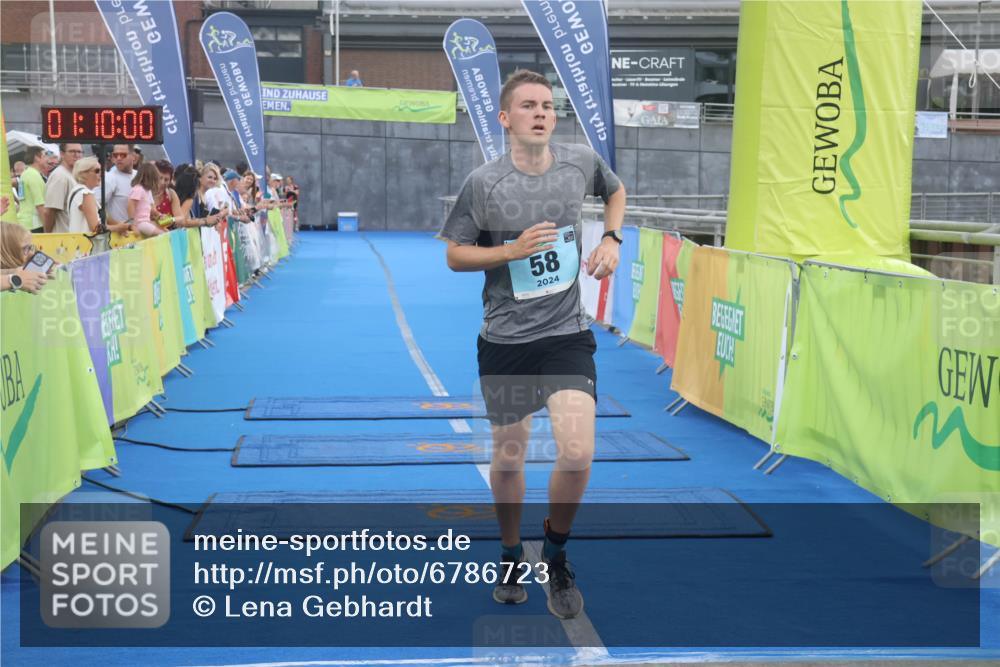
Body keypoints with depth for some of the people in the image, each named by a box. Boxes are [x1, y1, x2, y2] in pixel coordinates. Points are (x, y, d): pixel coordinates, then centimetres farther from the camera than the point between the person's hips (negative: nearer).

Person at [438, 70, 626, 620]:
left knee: (577, 455, -14)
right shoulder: (484, 183, -9)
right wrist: (513, 249, -17)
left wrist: (611, 239, 4)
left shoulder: (581, 161, -2)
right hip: (504, 338, -1)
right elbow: (454, 255, -2)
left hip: (567, 333, 1)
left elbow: (615, 190, 21)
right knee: (508, 458, 11)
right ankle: (511, 556, 37)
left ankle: (556, 555, 14)